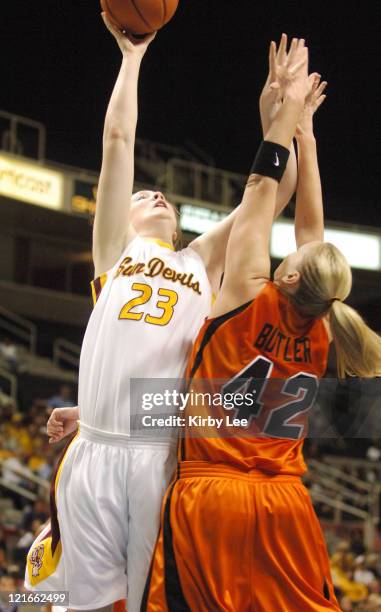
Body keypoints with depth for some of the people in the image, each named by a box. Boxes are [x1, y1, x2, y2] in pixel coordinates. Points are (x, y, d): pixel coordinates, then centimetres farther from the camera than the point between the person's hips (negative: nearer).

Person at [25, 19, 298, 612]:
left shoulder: (203, 261, 24)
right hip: (96, 451, -1)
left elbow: (273, 193, 21)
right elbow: (118, 138, 17)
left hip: (169, 455, 1)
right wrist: (132, 56, 21)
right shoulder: (115, 248, 20)